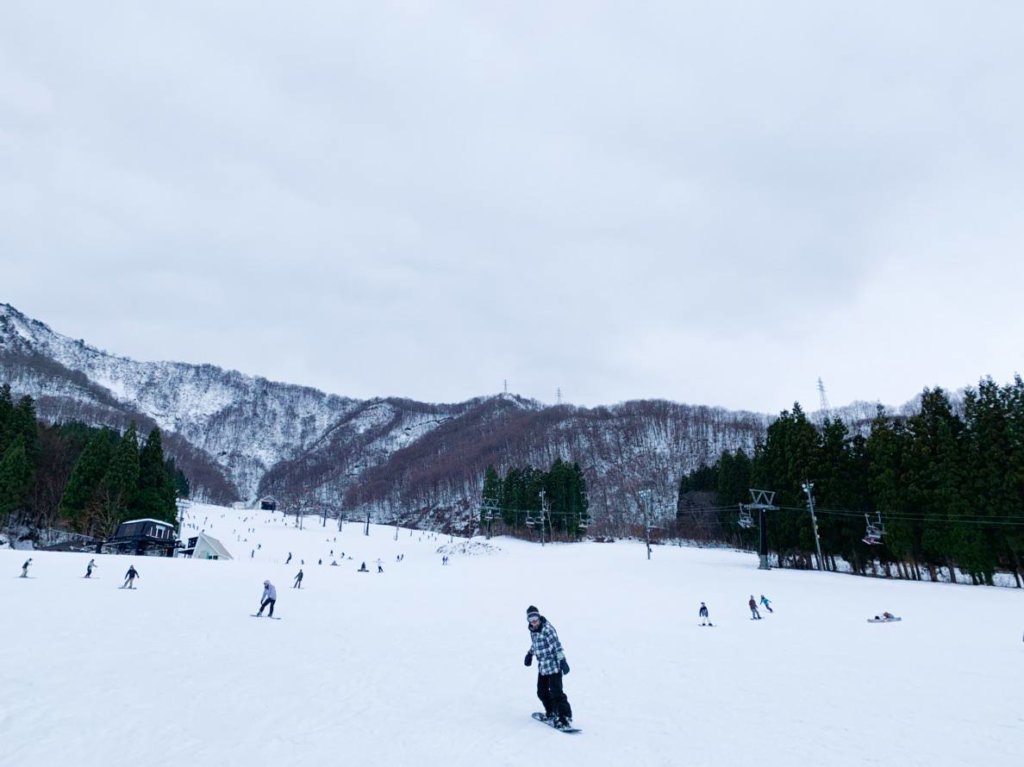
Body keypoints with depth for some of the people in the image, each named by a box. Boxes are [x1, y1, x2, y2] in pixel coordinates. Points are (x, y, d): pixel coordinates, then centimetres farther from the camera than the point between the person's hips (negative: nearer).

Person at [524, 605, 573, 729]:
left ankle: (565, 717, -4)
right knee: (542, 692, 15)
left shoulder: (547, 629, -19)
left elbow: (557, 646, -22)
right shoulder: (533, 630, 6)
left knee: (556, 693, -11)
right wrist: (530, 654, 30)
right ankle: (551, 713, 31)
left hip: (554, 666, -8)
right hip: (542, 667, 8)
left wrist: (562, 661, -26)